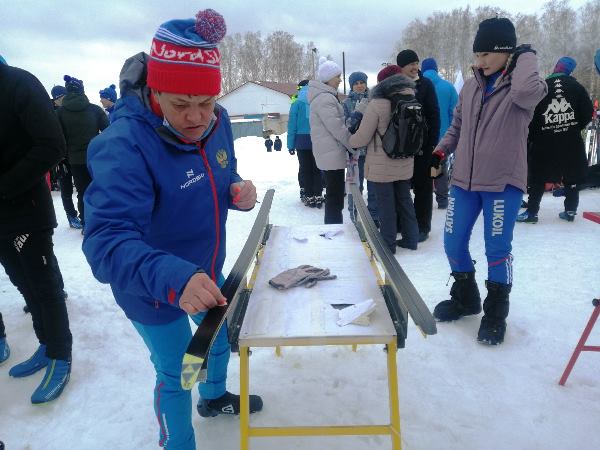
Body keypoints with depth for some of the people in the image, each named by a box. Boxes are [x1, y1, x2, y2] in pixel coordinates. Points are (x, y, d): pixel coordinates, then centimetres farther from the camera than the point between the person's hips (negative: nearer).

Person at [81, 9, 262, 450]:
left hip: (208, 272, 7)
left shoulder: (217, 122, -10)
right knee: (175, 375, 13)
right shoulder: (124, 145, -33)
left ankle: (215, 397, 62)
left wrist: (239, 192, -18)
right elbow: (107, 240, -41)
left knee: (220, 337, 30)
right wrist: (172, 278, -59)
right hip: (153, 291, -7)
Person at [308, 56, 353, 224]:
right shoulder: (325, 98, -16)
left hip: (329, 152, 10)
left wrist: (349, 146, 14)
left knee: (334, 194, 15)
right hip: (332, 153, -10)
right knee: (335, 196, -6)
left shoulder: (325, 96, 17)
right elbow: (337, 128, -19)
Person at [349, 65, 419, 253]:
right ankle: (410, 239, 27)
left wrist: (349, 141, 6)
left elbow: (362, 137, -12)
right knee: (404, 200, 18)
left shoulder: (377, 104, -16)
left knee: (386, 205, 4)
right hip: (405, 164, 6)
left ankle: (388, 244, 14)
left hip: (382, 166, -6)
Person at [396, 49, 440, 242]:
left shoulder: (425, 84, -2)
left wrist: (433, 143, -13)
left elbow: (434, 116, -5)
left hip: (422, 145, -3)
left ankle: (422, 226, 12)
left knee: (423, 186, 4)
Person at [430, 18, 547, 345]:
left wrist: (526, 56, -16)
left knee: (497, 249, 0)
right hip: (464, 179, 5)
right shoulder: (470, 87, 8)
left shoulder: (523, 86, -8)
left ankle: (495, 313, 21)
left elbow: (527, 91, -33)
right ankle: (465, 298, 32)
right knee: (453, 242, 9)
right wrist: (440, 151, 3)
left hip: (503, 182, -5)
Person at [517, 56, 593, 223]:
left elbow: (531, 116, -6)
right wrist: (575, 127, 15)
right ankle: (570, 210, 17)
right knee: (572, 176, 14)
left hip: (544, 142, -2)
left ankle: (532, 212, 1)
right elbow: (588, 111, 0)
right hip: (571, 142, 2)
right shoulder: (577, 87, 1)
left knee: (538, 177, 4)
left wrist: (532, 136, 5)